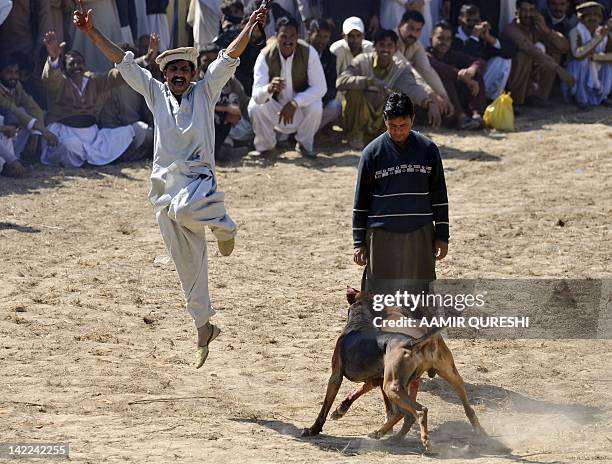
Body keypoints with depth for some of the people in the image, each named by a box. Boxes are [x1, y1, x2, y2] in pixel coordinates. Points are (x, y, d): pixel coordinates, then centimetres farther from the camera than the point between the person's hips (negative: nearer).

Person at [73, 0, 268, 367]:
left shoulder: (205, 92, 3)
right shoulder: (156, 92, 10)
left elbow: (229, 58, -8)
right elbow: (123, 61, 6)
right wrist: (91, 33, 0)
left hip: (199, 179, -4)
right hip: (166, 183, 4)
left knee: (184, 209, -39)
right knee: (189, 266, 5)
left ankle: (223, 225, -7)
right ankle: (204, 327, 16)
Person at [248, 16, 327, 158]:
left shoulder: (309, 52, -22)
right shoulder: (265, 56, -23)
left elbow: (320, 87, -23)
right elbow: (256, 94, -33)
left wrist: (295, 103, -36)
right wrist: (269, 88, -58)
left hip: (301, 103, 0)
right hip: (275, 106, 0)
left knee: (316, 107, -31)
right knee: (255, 106, -28)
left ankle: (304, 145, -1)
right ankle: (264, 145, 2)